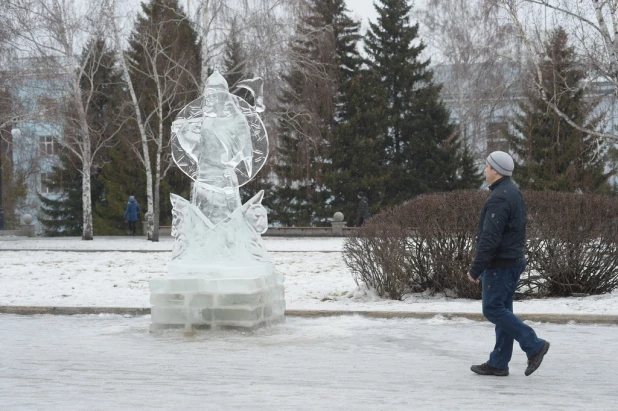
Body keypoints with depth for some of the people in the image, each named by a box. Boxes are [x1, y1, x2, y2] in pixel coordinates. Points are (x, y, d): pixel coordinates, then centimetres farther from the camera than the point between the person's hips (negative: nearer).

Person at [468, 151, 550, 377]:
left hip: (499, 264, -10)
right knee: (502, 310, 10)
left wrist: (476, 269, -19)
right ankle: (498, 363, 12)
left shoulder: (499, 198, -19)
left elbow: (489, 239, -24)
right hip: (514, 261, 10)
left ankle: (534, 345, -8)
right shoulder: (514, 193, 13)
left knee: (493, 309, -5)